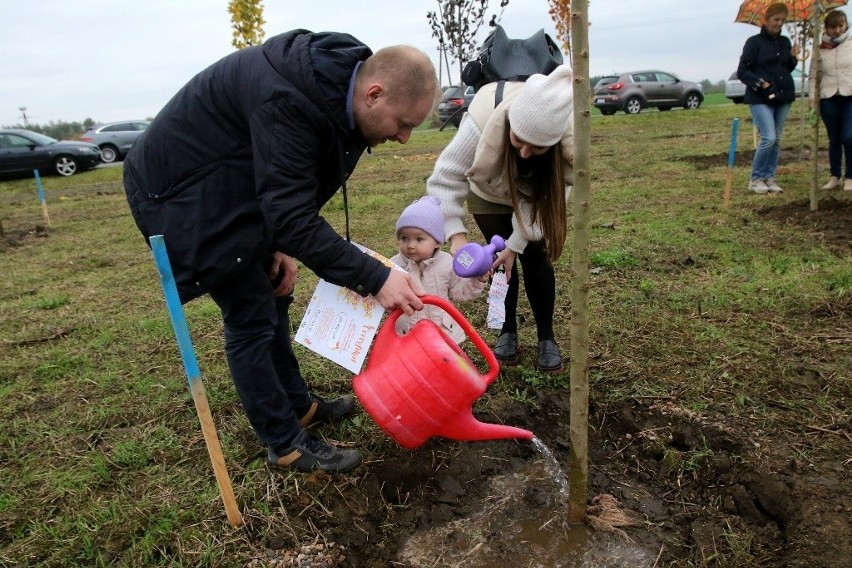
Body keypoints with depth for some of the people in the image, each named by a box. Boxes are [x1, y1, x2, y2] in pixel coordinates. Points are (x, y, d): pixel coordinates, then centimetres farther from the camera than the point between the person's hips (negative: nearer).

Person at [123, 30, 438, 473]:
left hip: (229, 183, 9)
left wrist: (285, 245, -5)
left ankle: (297, 404, 32)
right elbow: (291, 216, -35)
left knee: (272, 298, 15)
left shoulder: (338, 77, -5)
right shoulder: (286, 102, -34)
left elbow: (294, 187, 4)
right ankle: (286, 443, 11)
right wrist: (375, 278, -34)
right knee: (251, 319, -5)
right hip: (181, 189, -9)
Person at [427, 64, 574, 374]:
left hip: (534, 194, 1)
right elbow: (446, 177, -38)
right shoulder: (485, 118, -43)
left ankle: (547, 337, 7)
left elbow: (547, 200, -26)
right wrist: (456, 235, -47)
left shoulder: (569, 139, -36)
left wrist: (517, 243, -29)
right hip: (489, 193, 0)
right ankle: (508, 332, 15)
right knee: (501, 259, -3)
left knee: (535, 256, -8)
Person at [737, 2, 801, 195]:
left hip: (783, 97, 6)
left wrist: (793, 58, 2)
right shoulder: (754, 42, -3)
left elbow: (787, 70, 22)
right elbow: (742, 71, -6)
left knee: (777, 140, 5)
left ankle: (769, 178, 14)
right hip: (760, 98, -6)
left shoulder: (785, 42, 14)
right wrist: (760, 82, -18)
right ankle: (756, 179, -2)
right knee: (768, 138, -15)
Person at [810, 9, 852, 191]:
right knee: (834, 140, 6)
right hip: (829, 98, 1)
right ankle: (835, 177, 17)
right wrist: (813, 96, -3)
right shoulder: (820, 50, 9)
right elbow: (813, 75, 10)